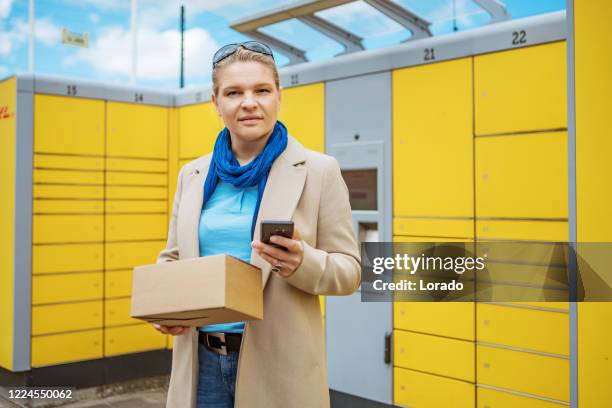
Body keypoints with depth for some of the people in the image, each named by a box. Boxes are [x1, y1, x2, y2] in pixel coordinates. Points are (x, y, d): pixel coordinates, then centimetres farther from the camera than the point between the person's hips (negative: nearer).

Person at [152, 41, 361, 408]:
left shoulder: (319, 170, -4)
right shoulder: (192, 175, 7)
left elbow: (349, 270, -4)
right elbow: (172, 258, 14)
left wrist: (304, 263, -23)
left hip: (278, 362, -3)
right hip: (201, 358, 4)